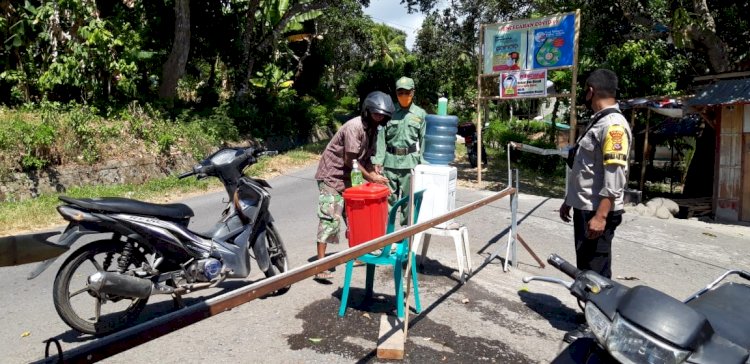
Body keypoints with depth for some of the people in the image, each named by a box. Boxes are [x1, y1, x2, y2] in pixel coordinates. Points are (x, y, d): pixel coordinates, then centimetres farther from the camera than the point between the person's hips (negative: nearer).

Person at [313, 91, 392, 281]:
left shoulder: (372, 129, 7)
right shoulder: (355, 127, -21)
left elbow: (365, 158, 10)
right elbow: (350, 160, -21)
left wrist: (375, 175, -5)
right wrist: (370, 177, -13)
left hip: (347, 178, 9)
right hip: (331, 176, -9)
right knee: (330, 219, -12)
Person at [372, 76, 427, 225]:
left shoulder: (420, 114, 6)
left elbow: (423, 141, 4)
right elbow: (381, 137, 2)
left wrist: (423, 164, -2)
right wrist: (378, 160, -6)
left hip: (410, 162, 0)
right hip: (390, 161, 1)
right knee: (388, 197, 5)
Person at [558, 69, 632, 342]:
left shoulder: (613, 125, -17)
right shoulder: (597, 122, 15)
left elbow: (615, 176, -24)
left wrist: (600, 216, -27)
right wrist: (569, 201, 23)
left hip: (597, 212, -10)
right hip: (584, 208, 10)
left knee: (596, 271, 0)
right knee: (586, 268, 17)